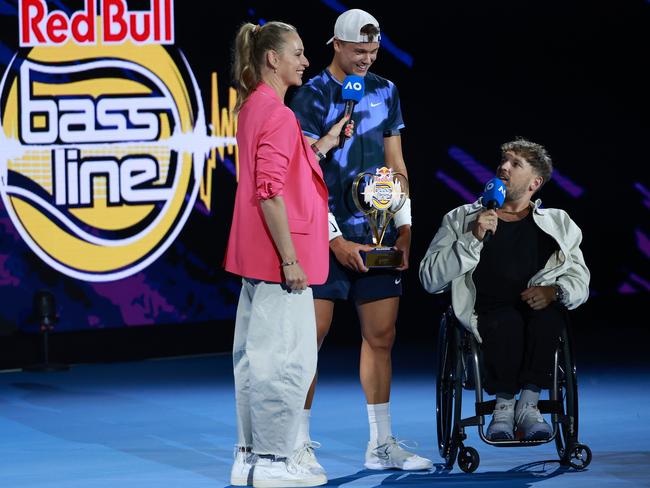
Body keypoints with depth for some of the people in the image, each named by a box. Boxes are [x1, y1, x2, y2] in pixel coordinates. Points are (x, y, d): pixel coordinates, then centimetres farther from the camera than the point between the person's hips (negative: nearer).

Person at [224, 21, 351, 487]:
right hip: (279, 255, -10)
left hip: (259, 256, 10)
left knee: (256, 356, 13)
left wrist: (322, 146, 16)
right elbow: (271, 193, -22)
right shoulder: (277, 115, -17)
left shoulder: (253, 108, 13)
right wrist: (290, 259, -21)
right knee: (288, 359, -5)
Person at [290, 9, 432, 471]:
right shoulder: (312, 97, -6)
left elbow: (395, 164, 16)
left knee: (381, 337, 6)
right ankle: (299, 444, 2)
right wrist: (336, 240, -14)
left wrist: (405, 226, 6)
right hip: (328, 236, -5)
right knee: (311, 335, -5)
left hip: (378, 235, 5)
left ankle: (381, 445, 13)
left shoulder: (385, 92, 12)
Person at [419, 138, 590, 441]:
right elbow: (430, 279, 2)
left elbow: (579, 281, 8)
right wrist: (473, 239, -9)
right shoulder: (461, 220, 14)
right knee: (507, 320, -36)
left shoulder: (557, 223, 18)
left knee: (548, 313, -35)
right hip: (486, 314, -1)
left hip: (540, 311, 1)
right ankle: (503, 407, -16)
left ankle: (528, 404, -26)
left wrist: (555, 291, -16)